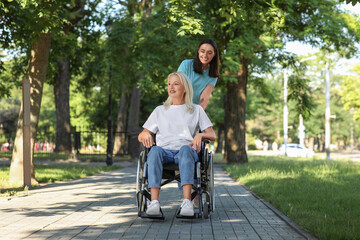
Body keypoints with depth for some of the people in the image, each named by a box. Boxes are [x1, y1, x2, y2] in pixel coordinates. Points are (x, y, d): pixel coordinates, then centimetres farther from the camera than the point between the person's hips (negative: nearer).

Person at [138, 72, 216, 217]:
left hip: (186, 150, -1)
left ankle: (187, 202, -54)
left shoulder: (196, 110, 22)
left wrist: (200, 135, -11)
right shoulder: (160, 110, 26)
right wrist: (145, 135, -5)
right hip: (165, 151, 1)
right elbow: (141, 136, 22)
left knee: (185, 149, -39)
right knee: (155, 150, -36)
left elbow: (212, 135, 13)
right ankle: (154, 202, -50)